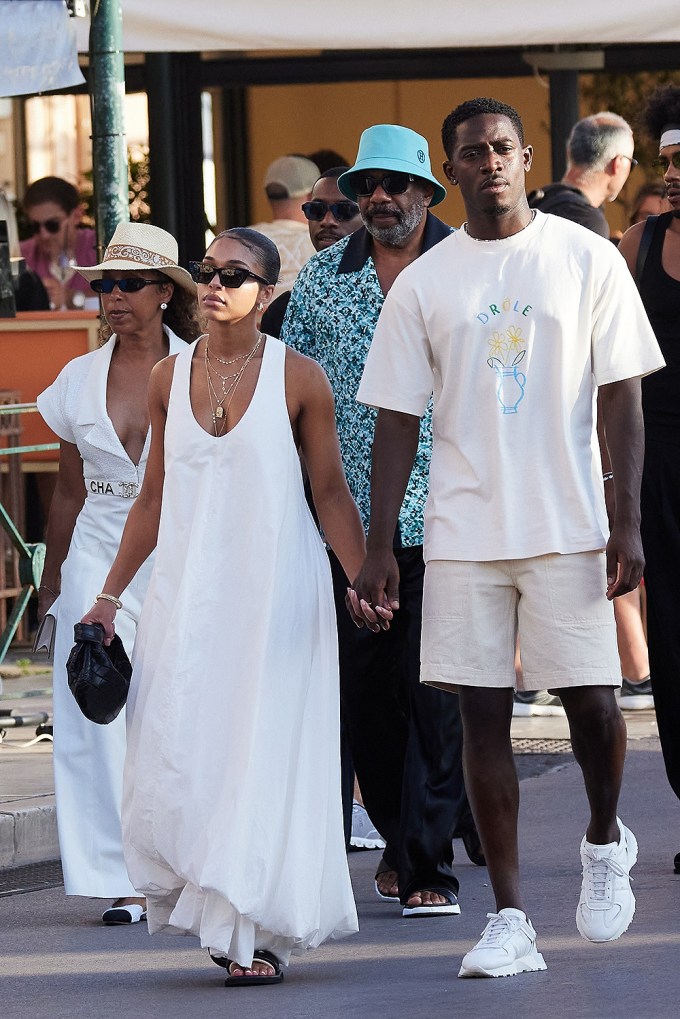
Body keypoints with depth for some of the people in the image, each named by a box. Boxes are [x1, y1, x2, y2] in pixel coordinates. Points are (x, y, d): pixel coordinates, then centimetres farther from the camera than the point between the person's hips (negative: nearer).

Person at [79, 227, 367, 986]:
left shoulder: (298, 379, -3)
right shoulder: (170, 378, 7)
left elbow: (331, 495, 1)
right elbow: (154, 498, 14)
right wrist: (110, 595, 14)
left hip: (274, 591, -3)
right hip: (187, 590, 3)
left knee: (263, 756, -2)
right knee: (176, 758, -1)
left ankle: (256, 932, 6)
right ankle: (218, 913, 16)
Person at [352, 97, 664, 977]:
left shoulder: (586, 260, 1)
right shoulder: (422, 284, 4)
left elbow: (622, 395, 1)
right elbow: (397, 420, 6)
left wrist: (628, 521, -7)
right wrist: (378, 547, 2)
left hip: (567, 527, -1)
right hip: (463, 533, 1)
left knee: (592, 702, -4)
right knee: (482, 716, 0)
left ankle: (605, 841, 27)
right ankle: (509, 919, 5)